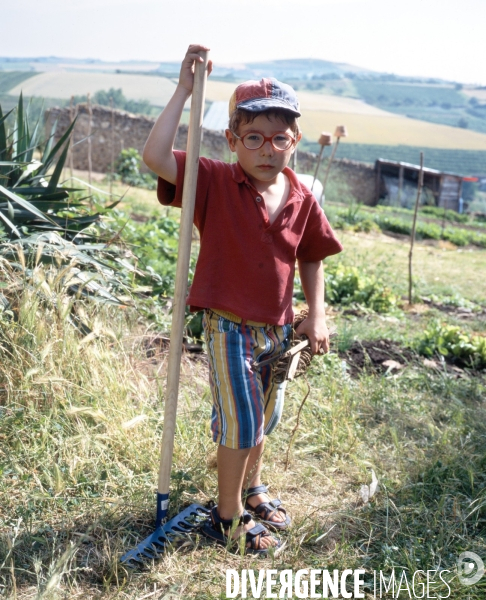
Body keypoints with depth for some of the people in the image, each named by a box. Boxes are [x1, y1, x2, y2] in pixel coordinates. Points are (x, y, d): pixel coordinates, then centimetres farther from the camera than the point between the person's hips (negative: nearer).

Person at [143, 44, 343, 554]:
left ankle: (250, 489, 46)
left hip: (277, 329, 5)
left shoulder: (301, 200, -3)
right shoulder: (215, 184, -15)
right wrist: (184, 90, -27)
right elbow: (155, 157, -27)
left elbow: (311, 257, 10)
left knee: (263, 419, 21)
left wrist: (316, 315, 4)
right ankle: (228, 517, 22)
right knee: (240, 422, 1)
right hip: (229, 326, -5)